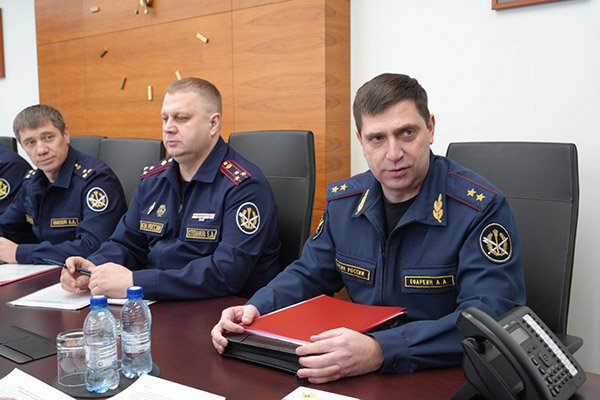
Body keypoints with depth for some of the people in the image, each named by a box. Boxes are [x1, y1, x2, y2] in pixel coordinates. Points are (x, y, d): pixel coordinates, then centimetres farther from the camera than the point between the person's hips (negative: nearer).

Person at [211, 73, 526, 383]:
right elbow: (308, 275, 14)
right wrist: (255, 309, -6)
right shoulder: (343, 200, 3)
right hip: (356, 373, 4)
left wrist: (381, 352, -35)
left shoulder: (481, 208, -15)